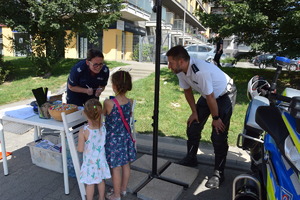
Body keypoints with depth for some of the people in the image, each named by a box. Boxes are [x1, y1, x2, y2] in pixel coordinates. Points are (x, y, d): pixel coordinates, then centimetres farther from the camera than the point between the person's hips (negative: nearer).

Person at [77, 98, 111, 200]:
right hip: (101, 160, 4)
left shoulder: (83, 131, -26)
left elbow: (80, 149, -19)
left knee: (90, 184, 14)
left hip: (90, 161, -4)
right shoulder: (103, 128, -15)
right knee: (101, 180, 23)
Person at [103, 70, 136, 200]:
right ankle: (123, 189, 40)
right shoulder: (130, 102, -9)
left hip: (113, 139, -5)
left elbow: (104, 114, -2)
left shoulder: (109, 103, -23)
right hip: (126, 137, 5)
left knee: (116, 168, 10)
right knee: (125, 164, 19)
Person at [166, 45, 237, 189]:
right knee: (193, 125, 9)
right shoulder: (180, 71, -15)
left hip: (225, 95, -7)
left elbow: (210, 98, -29)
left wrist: (215, 118, -16)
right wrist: (194, 112, 2)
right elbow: (188, 91, 0)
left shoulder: (200, 72, -39)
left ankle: (218, 173, 6)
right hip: (208, 95, 8)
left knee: (219, 135, -10)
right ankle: (191, 159, 29)